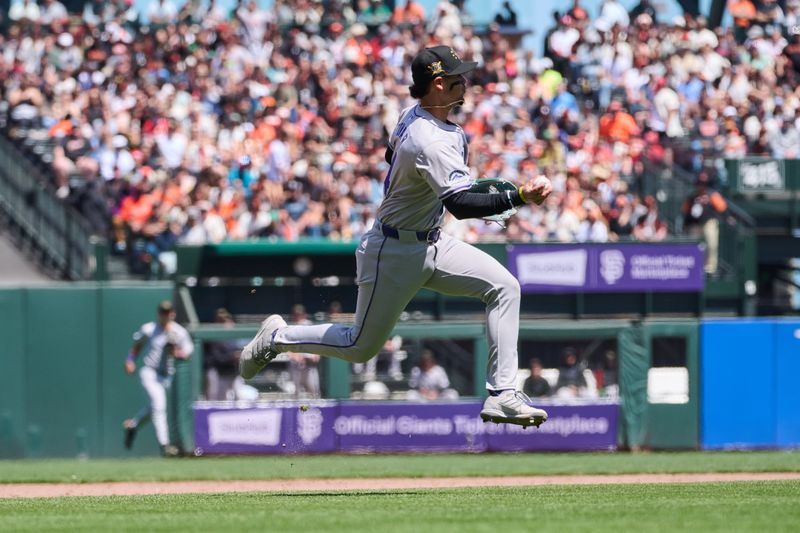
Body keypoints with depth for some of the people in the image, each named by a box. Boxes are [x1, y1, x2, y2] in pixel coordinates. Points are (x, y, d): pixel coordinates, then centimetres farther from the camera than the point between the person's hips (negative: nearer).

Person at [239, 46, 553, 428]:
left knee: (503, 286, -8)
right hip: (395, 252, -9)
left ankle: (502, 395, -10)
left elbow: (392, 154, 22)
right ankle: (277, 338, 30)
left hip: (431, 244, 9)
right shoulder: (430, 142, -30)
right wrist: (520, 196, -50)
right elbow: (460, 204, -42)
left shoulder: (411, 115, 0)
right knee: (362, 346, 6)